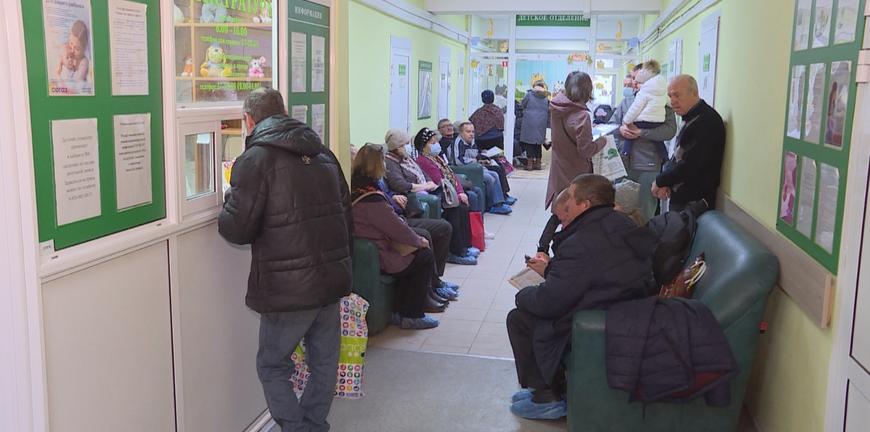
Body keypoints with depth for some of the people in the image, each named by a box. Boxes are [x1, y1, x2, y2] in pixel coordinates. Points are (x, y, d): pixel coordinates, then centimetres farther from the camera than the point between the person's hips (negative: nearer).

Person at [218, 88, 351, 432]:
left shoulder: (255, 158, -10)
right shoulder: (324, 154, 11)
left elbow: (237, 229, -13)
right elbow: (346, 218, 16)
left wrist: (229, 201, 7)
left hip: (288, 288, -6)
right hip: (333, 279, 7)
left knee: (272, 365, 10)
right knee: (324, 361, 17)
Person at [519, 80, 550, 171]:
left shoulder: (529, 95, -3)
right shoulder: (546, 99, 5)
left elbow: (521, 105, 6)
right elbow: (549, 112, 8)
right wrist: (548, 124, 15)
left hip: (529, 122, -3)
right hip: (541, 124, 3)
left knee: (529, 142, 0)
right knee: (538, 143, 12)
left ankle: (530, 163, -4)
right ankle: (538, 163, 15)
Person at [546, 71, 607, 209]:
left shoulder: (556, 110, -1)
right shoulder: (581, 115, -23)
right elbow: (586, 150, -21)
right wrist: (601, 141, -6)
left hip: (558, 172, 7)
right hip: (575, 176, -6)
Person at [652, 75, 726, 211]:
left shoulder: (708, 121, -19)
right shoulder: (690, 118, 12)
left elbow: (690, 165, -24)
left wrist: (660, 182, -12)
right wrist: (665, 182, -3)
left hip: (694, 201, -9)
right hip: (680, 196, 9)